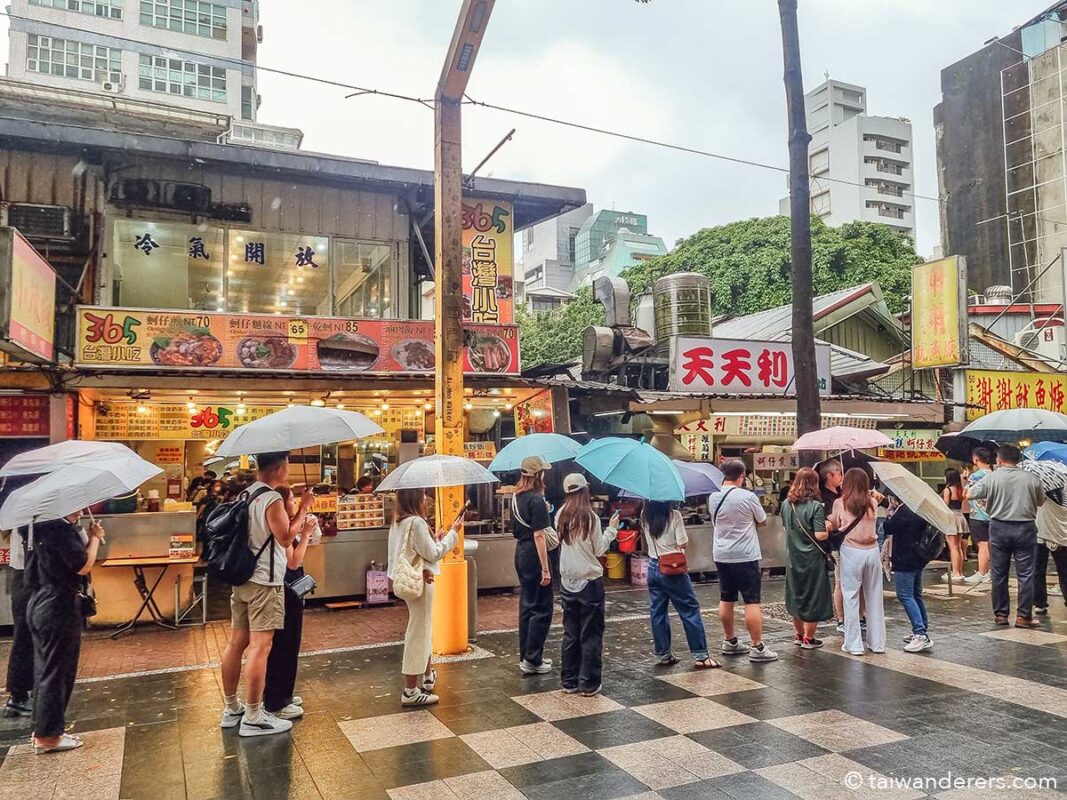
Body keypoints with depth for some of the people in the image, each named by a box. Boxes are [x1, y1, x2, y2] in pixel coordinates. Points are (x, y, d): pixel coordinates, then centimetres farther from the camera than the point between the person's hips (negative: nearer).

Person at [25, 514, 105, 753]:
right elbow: (83, 566, -21)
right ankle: (47, 736, 9)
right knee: (57, 672, 0)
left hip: (43, 605, 10)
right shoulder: (60, 528, -20)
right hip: (59, 608, -10)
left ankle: (43, 729, 28)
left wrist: (90, 538, 5)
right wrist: (95, 537, -10)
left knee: (45, 669, 18)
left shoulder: (44, 525, 10)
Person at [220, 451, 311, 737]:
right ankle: (253, 718, -3)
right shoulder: (272, 499, -16)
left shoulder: (246, 494, 11)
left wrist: (297, 510, 20)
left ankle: (231, 708, 24)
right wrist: (303, 508, -8)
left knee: (236, 642, 13)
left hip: (242, 578, 9)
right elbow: (286, 537, -16)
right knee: (260, 647, -6)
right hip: (265, 582, -9)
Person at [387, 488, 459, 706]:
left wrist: (434, 539, 14)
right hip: (420, 581, -10)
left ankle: (428, 676, 38)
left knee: (423, 629, 23)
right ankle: (411, 692, 5)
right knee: (418, 632, -2)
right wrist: (452, 533, -9)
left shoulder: (399, 522, 8)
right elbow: (432, 554, -18)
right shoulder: (417, 522, -21)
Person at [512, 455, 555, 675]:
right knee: (541, 609, 0)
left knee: (526, 605, 16)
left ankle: (526, 655, 24)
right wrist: (545, 568, -19)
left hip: (520, 553, 9)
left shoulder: (516, 497, 9)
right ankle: (532, 660, 3)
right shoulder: (536, 499, -18)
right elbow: (538, 535, -21)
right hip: (534, 557, -9)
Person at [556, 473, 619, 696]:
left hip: (567, 582, 5)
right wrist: (611, 529, 5)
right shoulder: (590, 518, -14)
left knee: (570, 633, 14)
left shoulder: (561, 516, 1)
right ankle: (589, 683, 9)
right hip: (590, 581, -5)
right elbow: (599, 550, -7)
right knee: (591, 634, 5)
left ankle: (569, 681, 20)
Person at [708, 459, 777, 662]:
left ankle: (729, 642, 25)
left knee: (726, 600, 14)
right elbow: (762, 522, 0)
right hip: (745, 556, -6)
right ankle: (757, 647, 2)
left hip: (721, 556, 6)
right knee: (752, 602, -1)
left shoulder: (713, 497, 1)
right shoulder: (748, 497, -14)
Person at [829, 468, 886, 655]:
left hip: (851, 552, -3)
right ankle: (877, 642, 20)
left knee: (851, 597, 4)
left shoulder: (840, 503, -6)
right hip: (872, 550, 3)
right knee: (874, 597, 12)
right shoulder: (872, 503, 2)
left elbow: (833, 525, 4)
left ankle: (853, 644, 6)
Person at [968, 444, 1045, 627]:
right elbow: (1041, 501, 12)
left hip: (999, 528, 0)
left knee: (999, 574, 8)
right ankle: (1023, 616, 5)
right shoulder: (1031, 478, -2)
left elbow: (969, 495, -6)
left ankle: (1000, 614, 14)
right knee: (1025, 574, 5)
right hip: (1025, 528, 0)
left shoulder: (992, 478, -6)